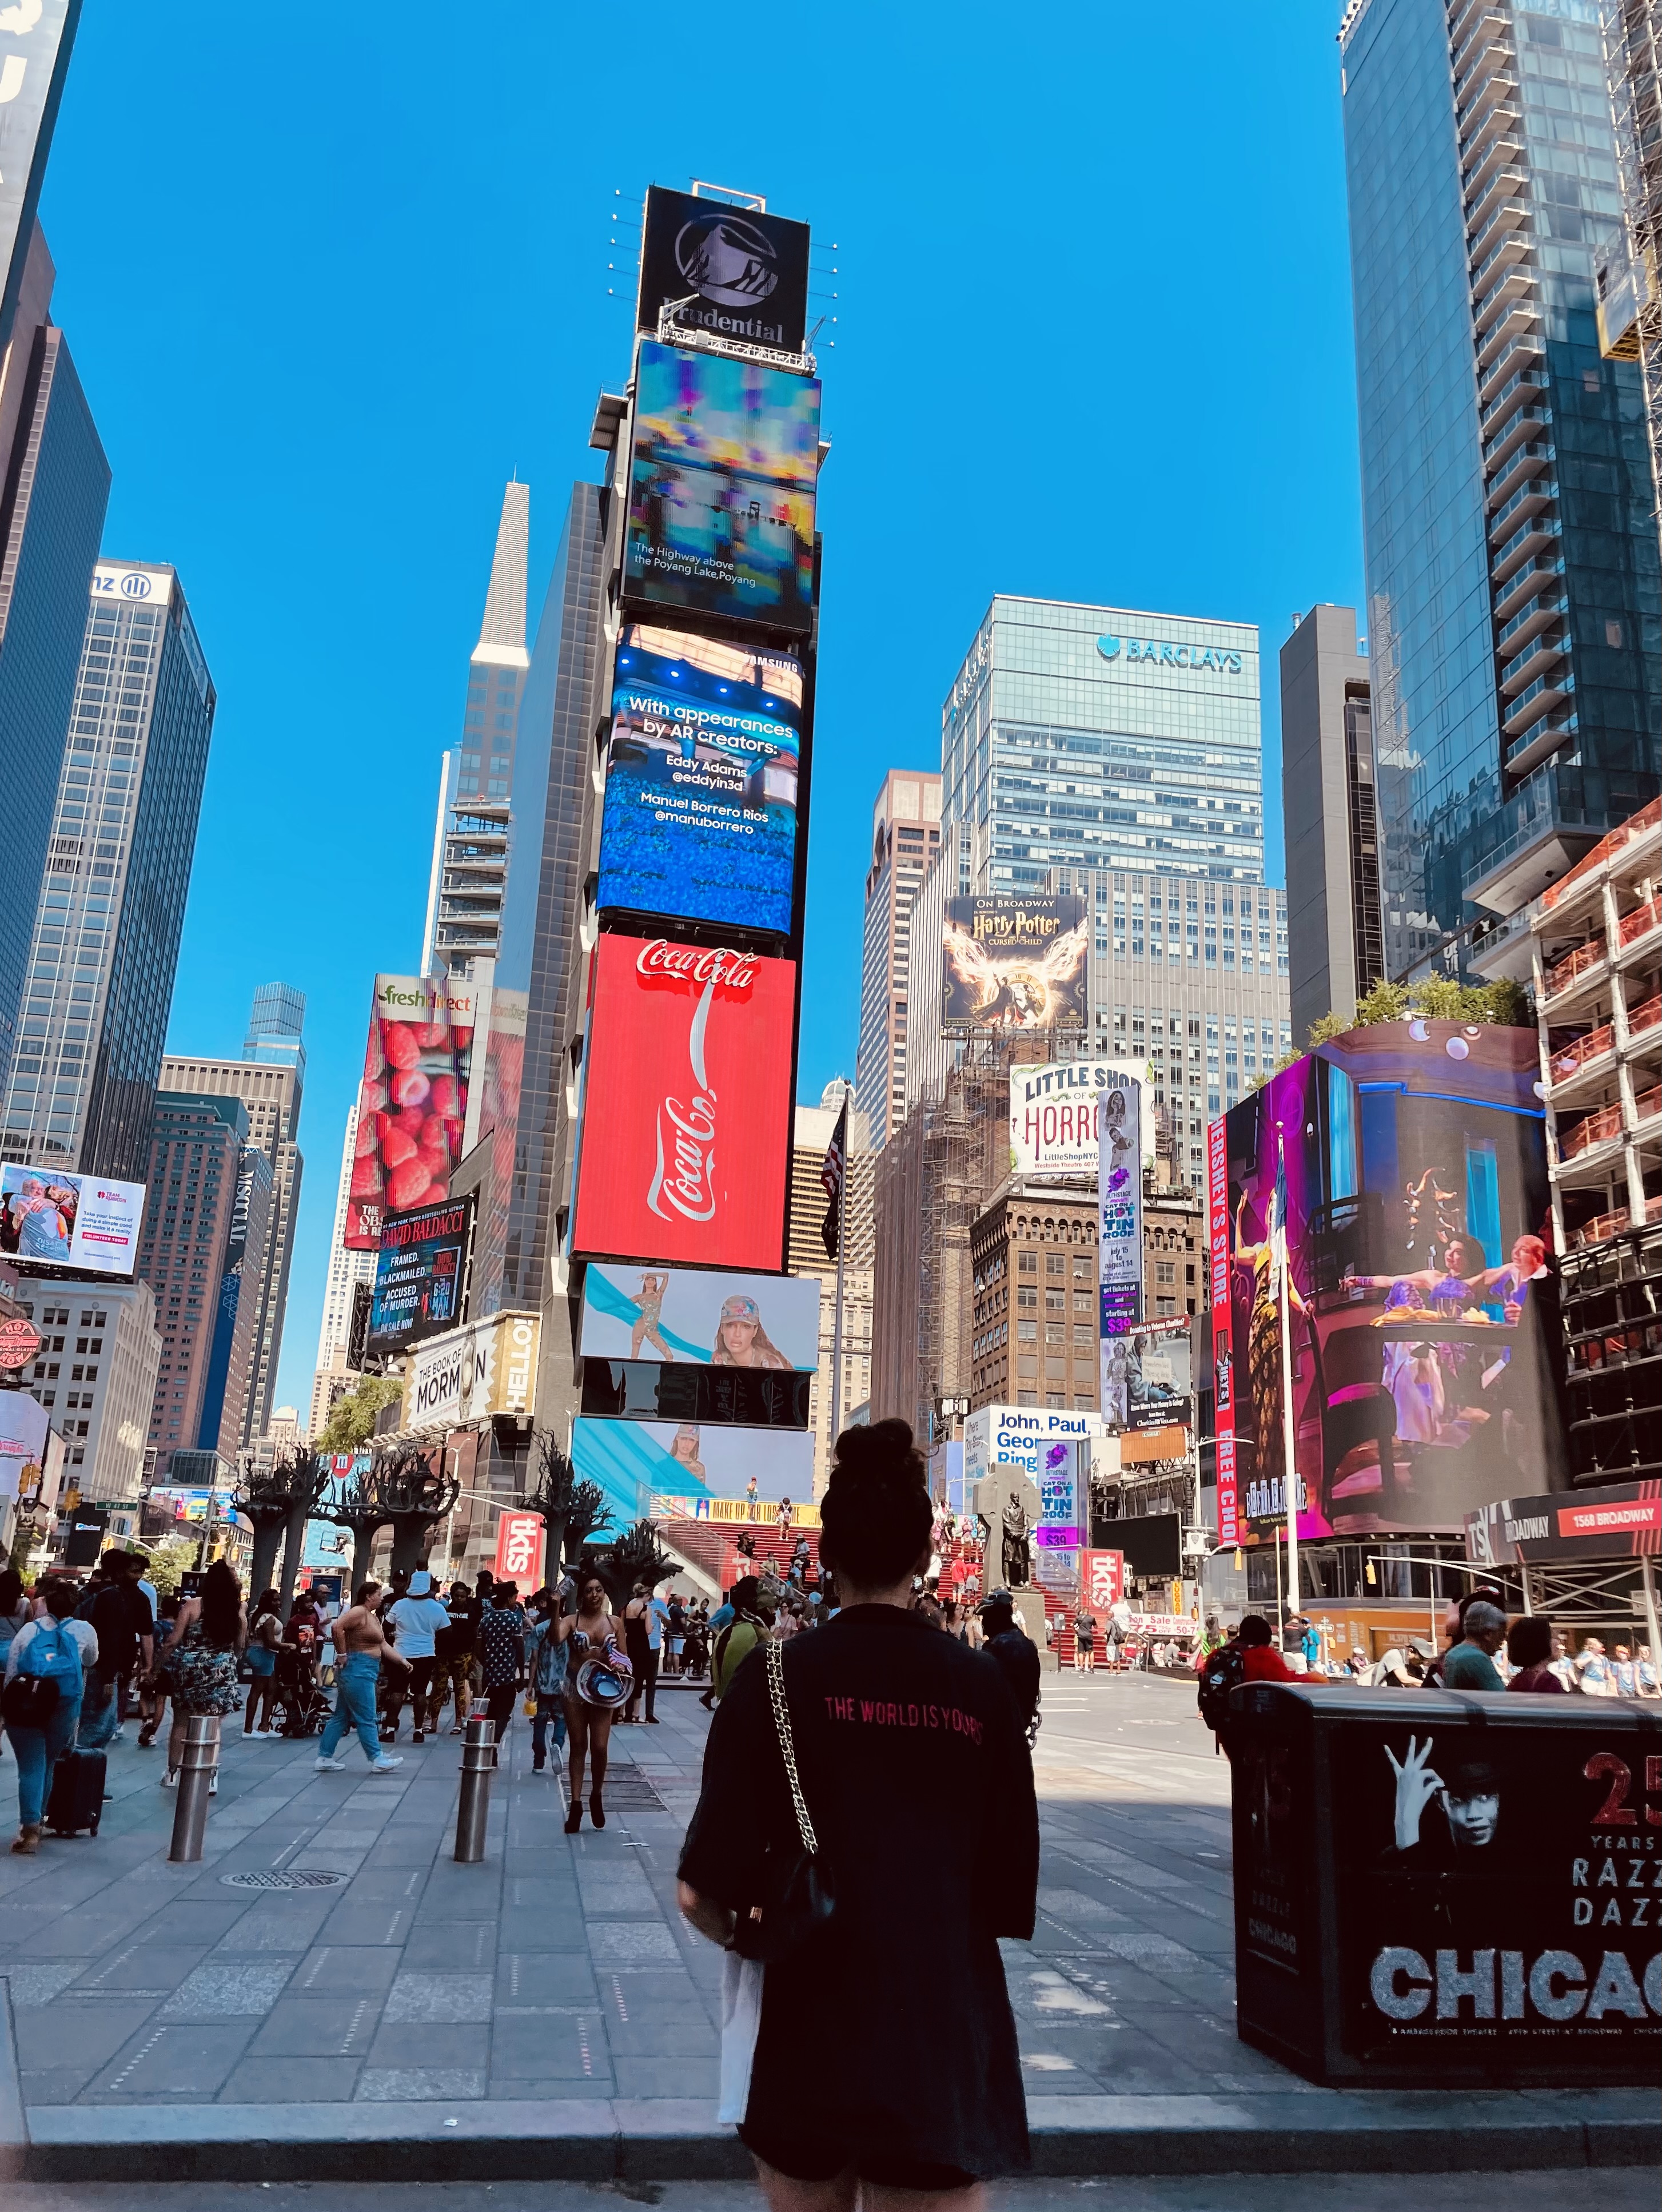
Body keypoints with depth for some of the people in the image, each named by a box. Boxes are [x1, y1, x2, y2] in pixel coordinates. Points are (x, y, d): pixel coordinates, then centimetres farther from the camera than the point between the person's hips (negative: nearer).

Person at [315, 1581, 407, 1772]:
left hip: (366, 1671, 10)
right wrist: (343, 1654, -19)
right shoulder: (358, 1612, -12)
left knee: (341, 1716, 13)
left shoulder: (374, 1617, 18)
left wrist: (403, 1660, 8)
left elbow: (383, 1646, 16)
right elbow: (337, 1628, -25)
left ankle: (325, 1759, 17)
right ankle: (377, 1760, 1)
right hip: (357, 1670, -10)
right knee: (366, 1719, -4)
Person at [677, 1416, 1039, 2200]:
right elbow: (1011, 1891, 1)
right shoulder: (982, 1686, -5)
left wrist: (744, 1933, 8)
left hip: (809, 2048, 0)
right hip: (948, 2047, 0)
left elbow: (701, 1892, -13)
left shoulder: (777, 1677, -10)